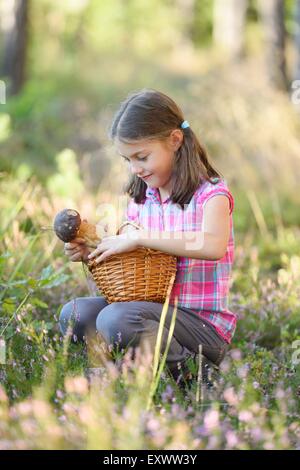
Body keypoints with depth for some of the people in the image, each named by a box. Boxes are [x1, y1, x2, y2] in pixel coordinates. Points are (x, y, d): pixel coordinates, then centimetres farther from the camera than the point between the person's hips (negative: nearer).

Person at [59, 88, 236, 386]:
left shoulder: (210, 193, -10)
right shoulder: (139, 200, 11)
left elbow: (214, 245, -32)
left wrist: (138, 237, -29)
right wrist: (89, 253, -1)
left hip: (204, 322, -7)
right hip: (156, 312, 7)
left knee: (115, 319, -29)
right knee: (73, 314, -10)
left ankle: (188, 371, -12)